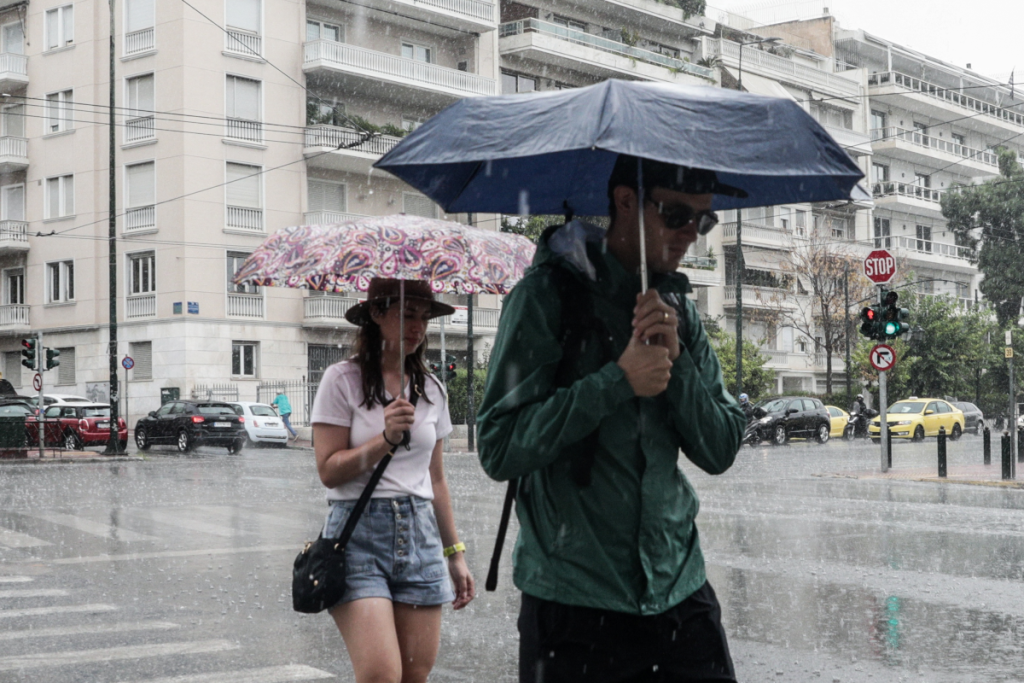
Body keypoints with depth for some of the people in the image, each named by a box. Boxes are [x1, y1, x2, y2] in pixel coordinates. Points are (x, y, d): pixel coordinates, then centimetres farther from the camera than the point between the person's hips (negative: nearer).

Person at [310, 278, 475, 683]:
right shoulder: (343, 380, -2)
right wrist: (386, 439, -19)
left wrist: (455, 553, 18)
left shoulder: (431, 390, 12)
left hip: (420, 533, 5)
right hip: (360, 532, -5)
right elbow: (328, 471, -7)